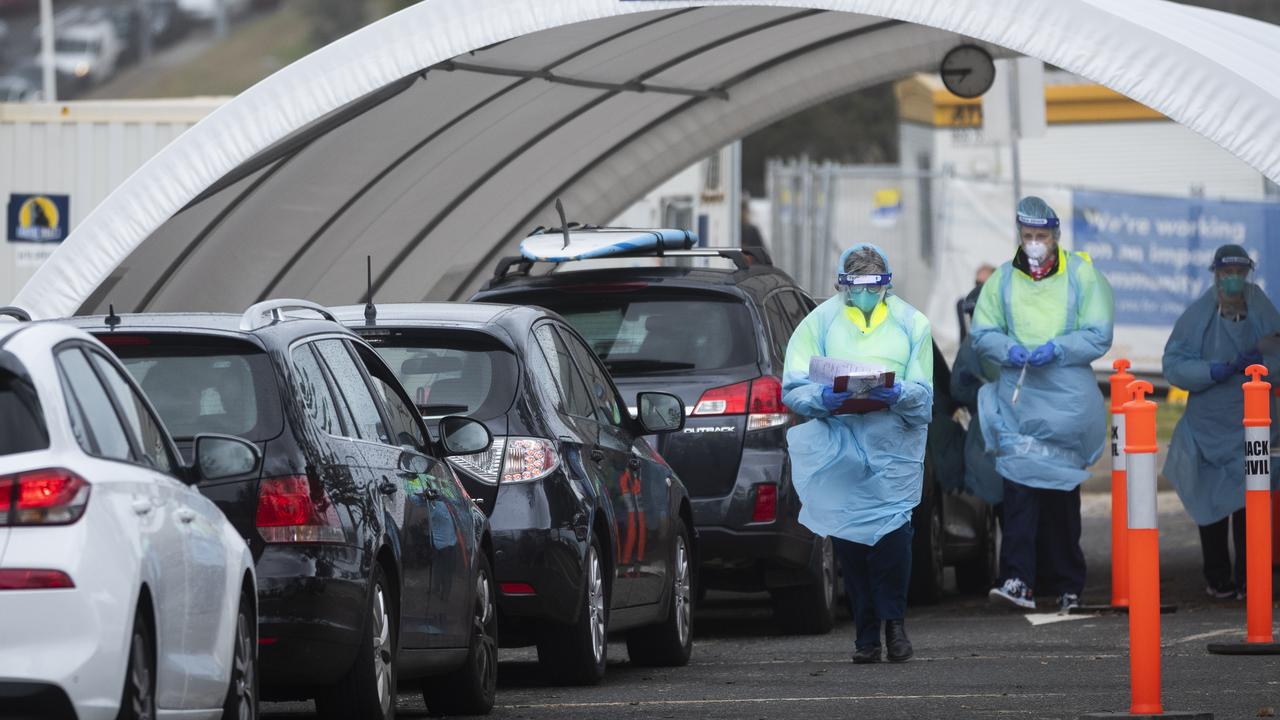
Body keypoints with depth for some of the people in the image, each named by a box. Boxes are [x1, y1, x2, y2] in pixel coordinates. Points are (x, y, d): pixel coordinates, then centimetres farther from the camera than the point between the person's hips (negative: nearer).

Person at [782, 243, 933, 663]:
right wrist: (822, 399, -19)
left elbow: (924, 396, 5)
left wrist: (898, 395, -17)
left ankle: (894, 622, 3)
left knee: (893, 532, -14)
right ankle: (867, 633, 8)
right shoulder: (820, 322, 10)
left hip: (894, 445, -1)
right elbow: (792, 389, 2)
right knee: (848, 542, -1)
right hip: (837, 449, 1)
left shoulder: (911, 325, 12)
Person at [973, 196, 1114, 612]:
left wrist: (1057, 349, -17)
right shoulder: (1003, 281, 9)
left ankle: (1067, 586, 16)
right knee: (1017, 484, -13)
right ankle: (1018, 581, -19)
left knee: (1062, 491, 7)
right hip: (1018, 399, 1)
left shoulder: (1081, 276, 3)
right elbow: (982, 333, 8)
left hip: (1068, 398, -1)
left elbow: (1098, 336, -2)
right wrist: (1010, 350, -12)